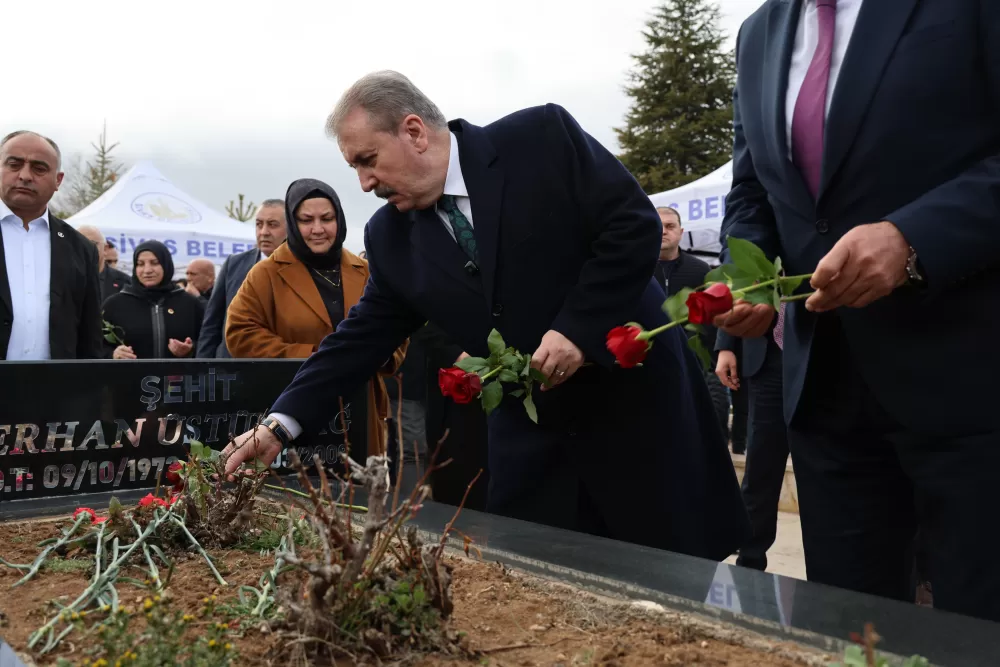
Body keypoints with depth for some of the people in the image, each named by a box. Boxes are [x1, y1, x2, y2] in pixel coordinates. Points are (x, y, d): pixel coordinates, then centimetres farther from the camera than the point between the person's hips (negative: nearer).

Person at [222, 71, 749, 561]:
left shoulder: (542, 138, -11)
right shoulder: (389, 236, 3)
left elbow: (635, 224, -13)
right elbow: (362, 337, 6)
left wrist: (577, 328, -20)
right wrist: (281, 423, -1)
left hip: (636, 397, -4)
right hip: (532, 444, 4)